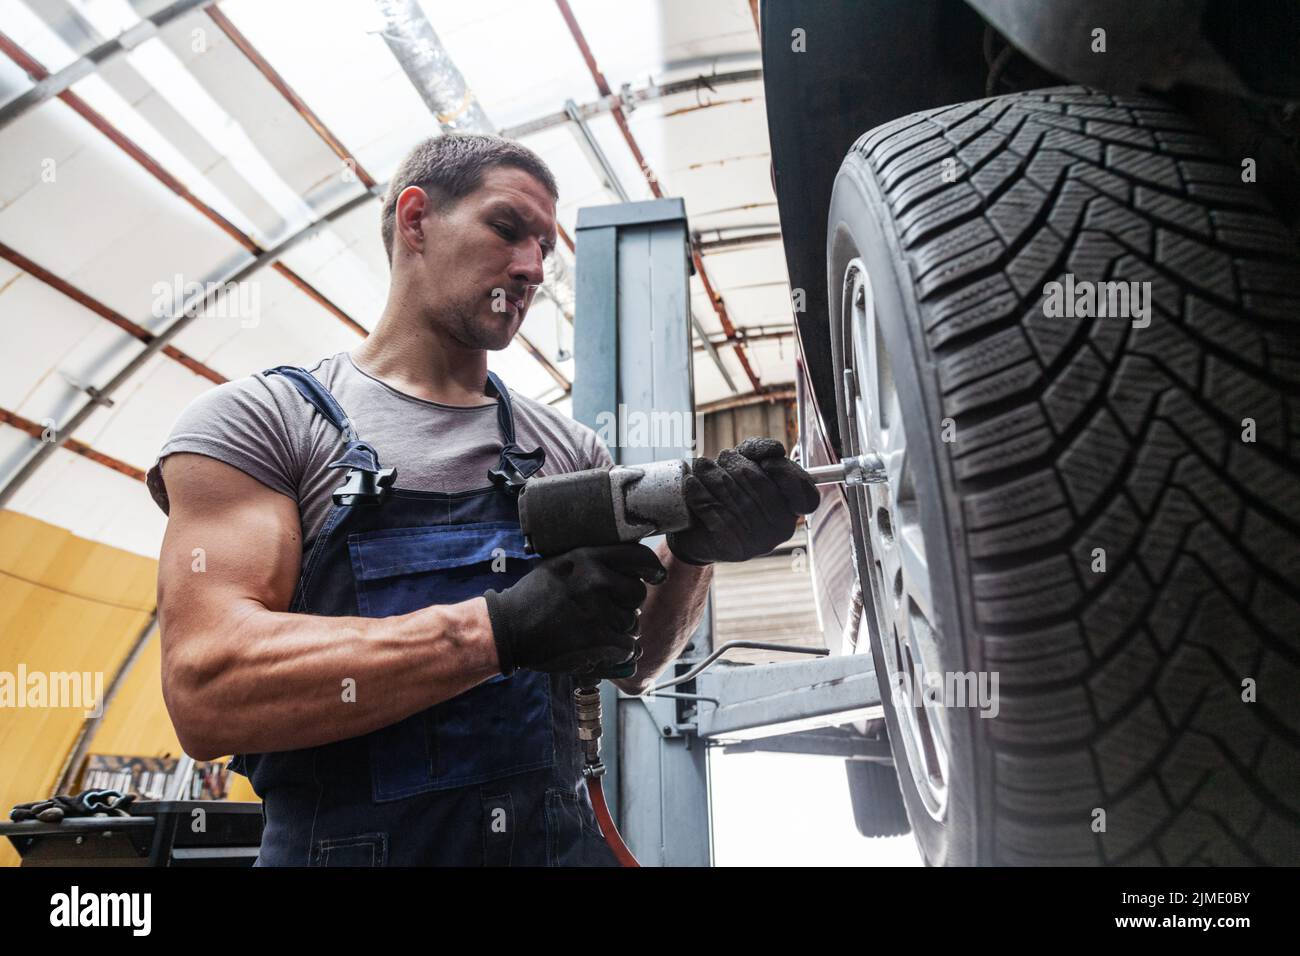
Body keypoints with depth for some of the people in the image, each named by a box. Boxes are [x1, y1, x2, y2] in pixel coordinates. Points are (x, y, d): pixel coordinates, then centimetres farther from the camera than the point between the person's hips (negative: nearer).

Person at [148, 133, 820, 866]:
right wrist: (503, 627, -22)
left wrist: (693, 549, -13)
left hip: (561, 838, 4)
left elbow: (630, 664, 6)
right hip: (345, 842, -3)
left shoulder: (571, 449, 9)